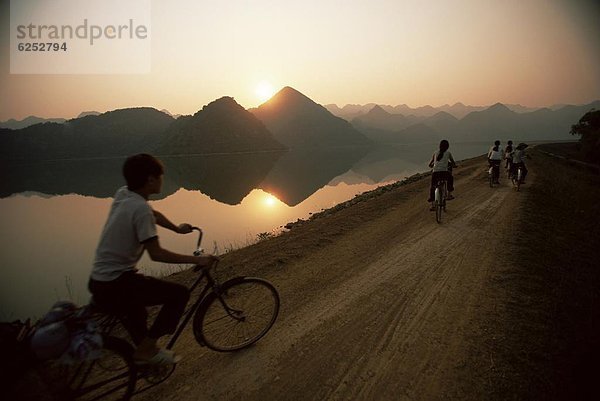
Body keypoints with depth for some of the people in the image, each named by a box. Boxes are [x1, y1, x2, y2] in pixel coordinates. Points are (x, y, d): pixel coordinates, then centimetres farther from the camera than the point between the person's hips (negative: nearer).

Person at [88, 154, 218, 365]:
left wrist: (178, 228, 33)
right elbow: (157, 254, -24)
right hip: (115, 285, -10)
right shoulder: (141, 208, -23)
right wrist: (197, 259, -18)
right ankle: (146, 349, 7)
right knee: (180, 293, -3)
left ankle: (144, 351, 46)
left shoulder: (122, 194, 4)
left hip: (97, 281, 10)